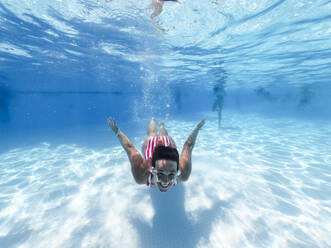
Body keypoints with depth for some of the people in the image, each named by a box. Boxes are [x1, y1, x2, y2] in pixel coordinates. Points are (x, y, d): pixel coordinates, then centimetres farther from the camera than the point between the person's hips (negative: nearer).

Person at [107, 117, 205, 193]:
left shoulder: (183, 173, -43)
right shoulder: (141, 174, -44)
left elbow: (188, 146, -31)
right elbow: (130, 148, -34)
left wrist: (197, 129, -16)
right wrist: (117, 132, -20)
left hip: (169, 142, 1)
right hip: (150, 143, 0)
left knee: (165, 136, 40)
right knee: (151, 135, 38)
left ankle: (162, 125, 73)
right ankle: (153, 121, 69)